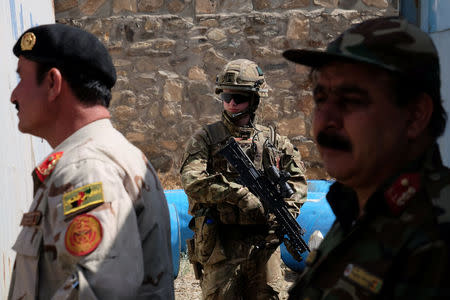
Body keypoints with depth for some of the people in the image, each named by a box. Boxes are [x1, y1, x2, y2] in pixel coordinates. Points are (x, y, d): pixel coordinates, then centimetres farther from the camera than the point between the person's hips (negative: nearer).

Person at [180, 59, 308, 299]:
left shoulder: (273, 140, 10)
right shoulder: (205, 138, 1)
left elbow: (298, 180, 16)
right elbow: (191, 180, -13)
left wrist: (285, 213, -3)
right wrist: (239, 194, -21)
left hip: (264, 245, 3)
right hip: (220, 245, -3)